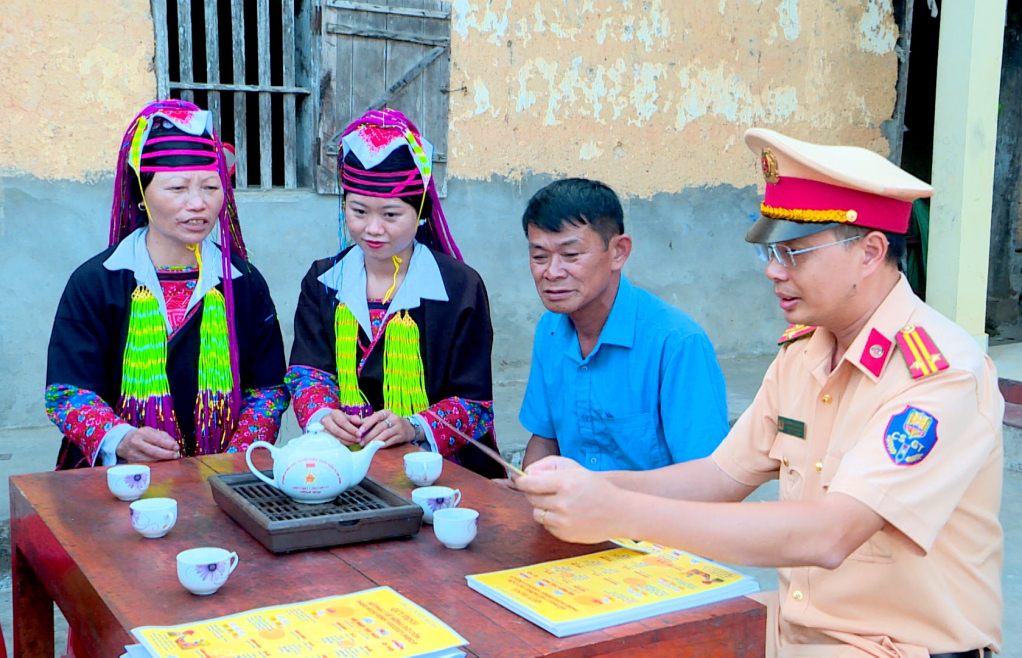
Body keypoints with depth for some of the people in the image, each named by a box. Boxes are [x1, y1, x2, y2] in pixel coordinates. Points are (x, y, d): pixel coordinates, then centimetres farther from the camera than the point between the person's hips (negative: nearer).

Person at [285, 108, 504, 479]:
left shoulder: (461, 287, 1)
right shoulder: (323, 282, 13)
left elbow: (474, 401, -2)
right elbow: (307, 371, 6)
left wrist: (414, 427, -20)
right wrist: (322, 415, -17)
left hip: (436, 466, -3)